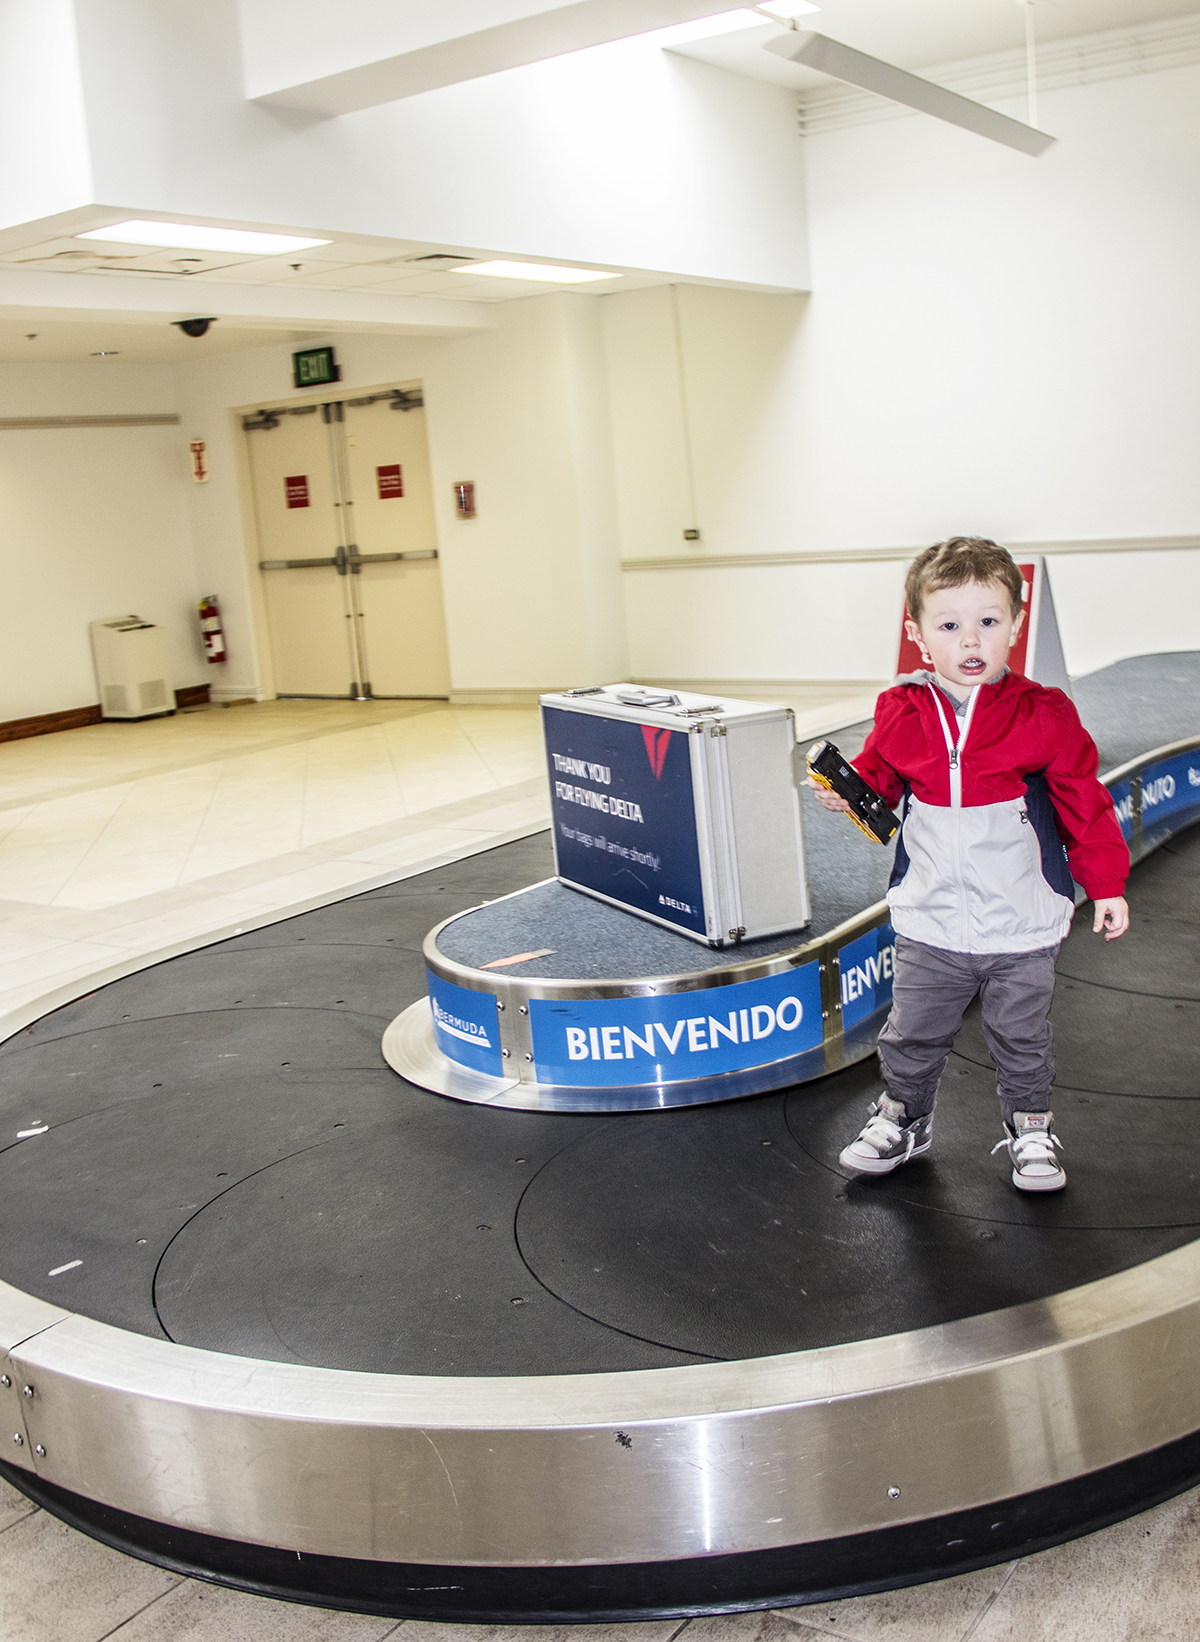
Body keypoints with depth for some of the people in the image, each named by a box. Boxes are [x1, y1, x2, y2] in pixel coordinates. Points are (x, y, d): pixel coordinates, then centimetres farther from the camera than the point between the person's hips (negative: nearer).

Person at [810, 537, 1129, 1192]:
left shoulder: (1043, 715, -10)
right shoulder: (901, 714, -5)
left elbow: (1084, 805, -2)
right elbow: (879, 778, 11)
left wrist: (1106, 885, 0)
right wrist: (848, 791, -11)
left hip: (1021, 928, -1)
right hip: (929, 927, 2)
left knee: (1021, 1039, 15)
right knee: (912, 1035, 14)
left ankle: (1029, 1127, 37)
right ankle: (902, 1116, 37)